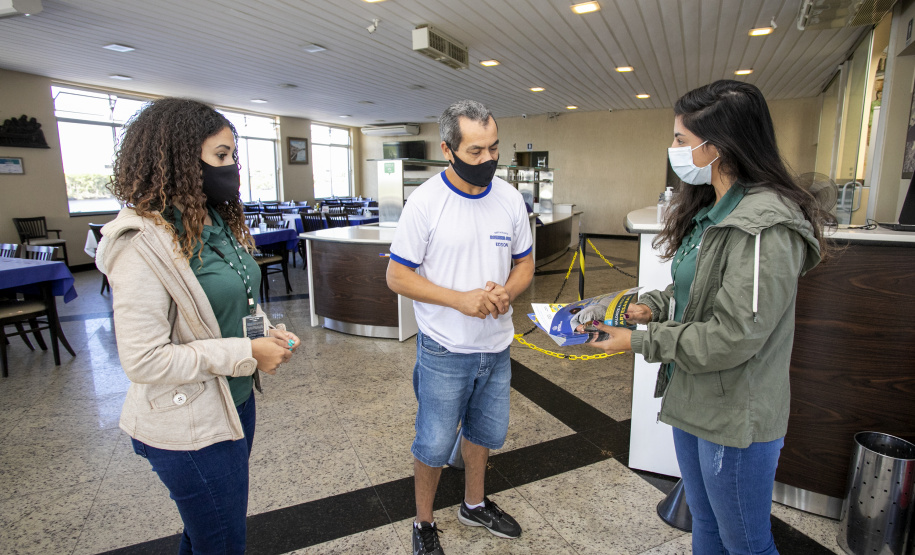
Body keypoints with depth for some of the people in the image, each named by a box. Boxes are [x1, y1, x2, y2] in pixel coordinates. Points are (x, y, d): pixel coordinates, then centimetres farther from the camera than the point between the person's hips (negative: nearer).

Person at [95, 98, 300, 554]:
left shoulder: (218, 223, 5)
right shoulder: (144, 242, -23)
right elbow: (143, 360, -25)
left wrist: (268, 332, -3)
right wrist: (246, 353, -22)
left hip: (236, 403, 8)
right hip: (190, 427, -8)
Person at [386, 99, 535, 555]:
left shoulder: (510, 198, -1)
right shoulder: (425, 202, -15)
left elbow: (524, 263, 7)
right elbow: (397, 276, -13)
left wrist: (506, 293, -15)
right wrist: (460, 299, -23)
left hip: (497, 346, 5)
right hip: (445, 350, -5)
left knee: (484, 433, 23)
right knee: (434, 444, 11)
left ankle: (474, 504, 49)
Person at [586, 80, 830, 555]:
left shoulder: (766, 227, -25)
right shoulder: (708, 211, 6)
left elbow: (731, 338, -27)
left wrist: (640, 341, -19)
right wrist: (652, 306, -3)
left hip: (735, 420, -9)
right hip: (692, 401, 9)